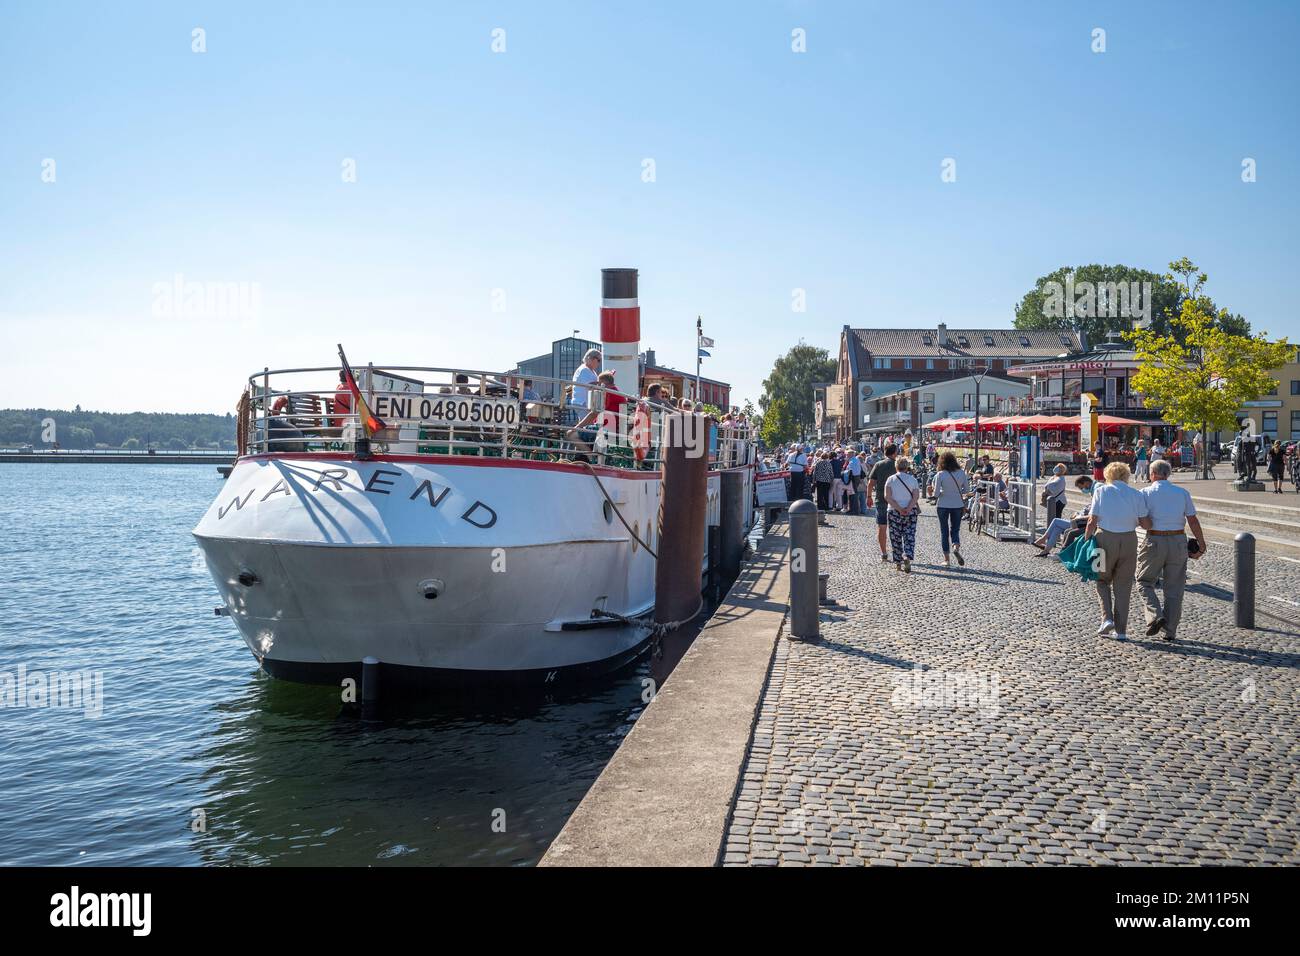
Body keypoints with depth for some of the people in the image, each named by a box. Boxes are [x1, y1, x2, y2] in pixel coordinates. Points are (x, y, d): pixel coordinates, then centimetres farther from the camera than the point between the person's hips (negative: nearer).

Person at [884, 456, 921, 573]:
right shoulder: (912, 479, 1)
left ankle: (898, 562, 11)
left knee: (896, 538, 8)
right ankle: (907, 557, -19)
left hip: (894, 512, 0)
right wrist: (908, 509, -14)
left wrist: (899, 509, -12)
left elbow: (887, 497, -10)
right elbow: (916, 497, -9)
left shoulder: (890, 479, -2)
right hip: (911, 512, 0)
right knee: (909, 537, 2)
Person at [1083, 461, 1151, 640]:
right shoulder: (1137, 494, 3)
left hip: (1105, 538, -1)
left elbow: (1093, 521, -5)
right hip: (1129, 540, 1)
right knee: (1123, 585, 11)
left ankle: (1107, 618, 0)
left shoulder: (1101, 491, 0)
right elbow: (1146, 524, -1)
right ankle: (1121, 630, 12)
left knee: (1102, 580, 18)